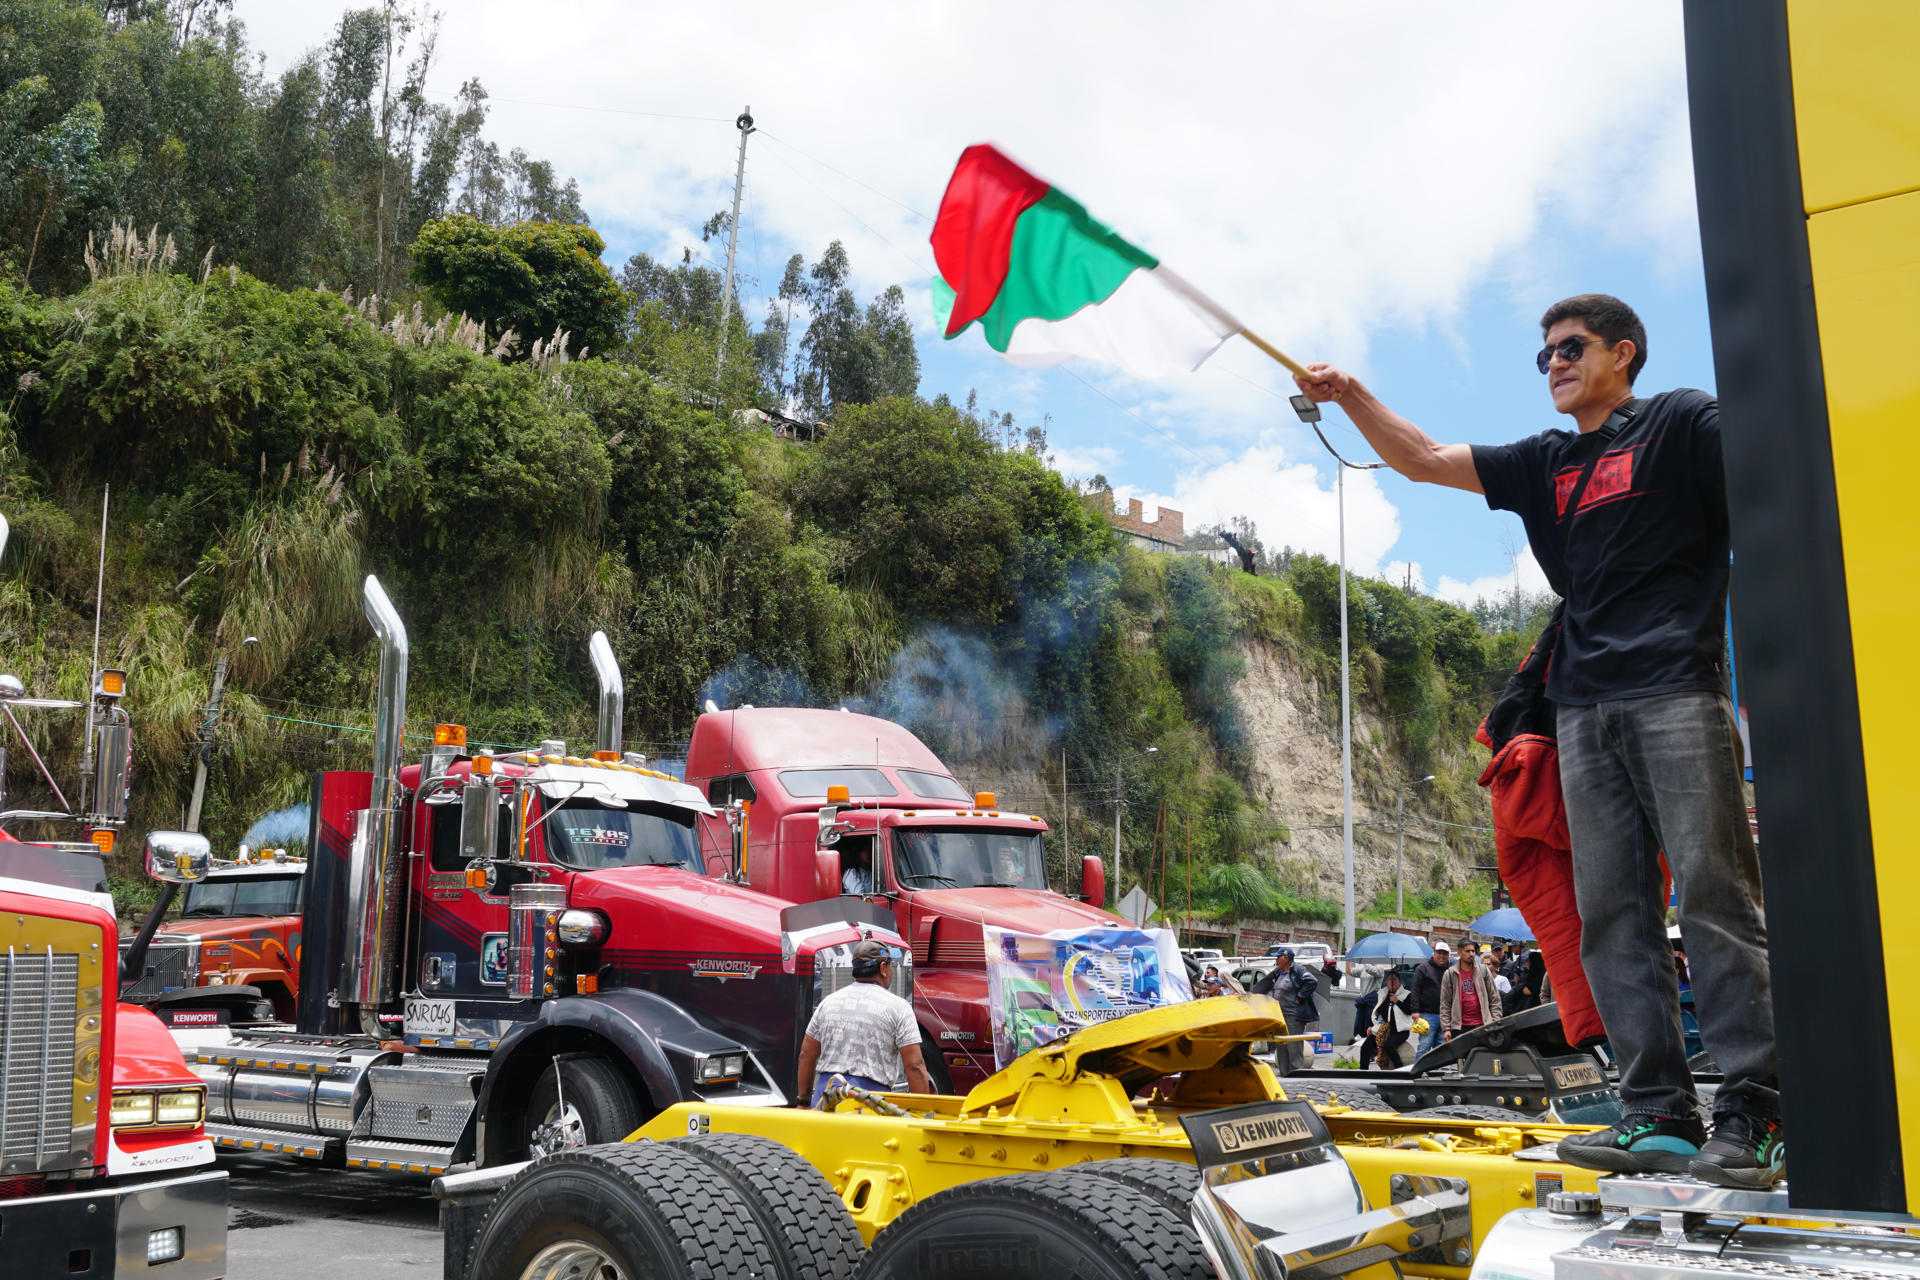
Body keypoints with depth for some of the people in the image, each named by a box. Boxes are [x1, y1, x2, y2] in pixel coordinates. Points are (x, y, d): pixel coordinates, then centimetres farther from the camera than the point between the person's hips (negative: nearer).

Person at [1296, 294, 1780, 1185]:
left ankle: (1753, 1116, -5)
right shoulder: (1543, 465, 22)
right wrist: (1352, 397, 11)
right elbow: (1423, 460, 23)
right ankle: (1660, 1115, 3)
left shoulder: (1680, 423, 7)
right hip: (1585, 710, 6)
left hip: (1676, 692, -6)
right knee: (1611, 917, 0)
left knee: (1716, 897, -8)